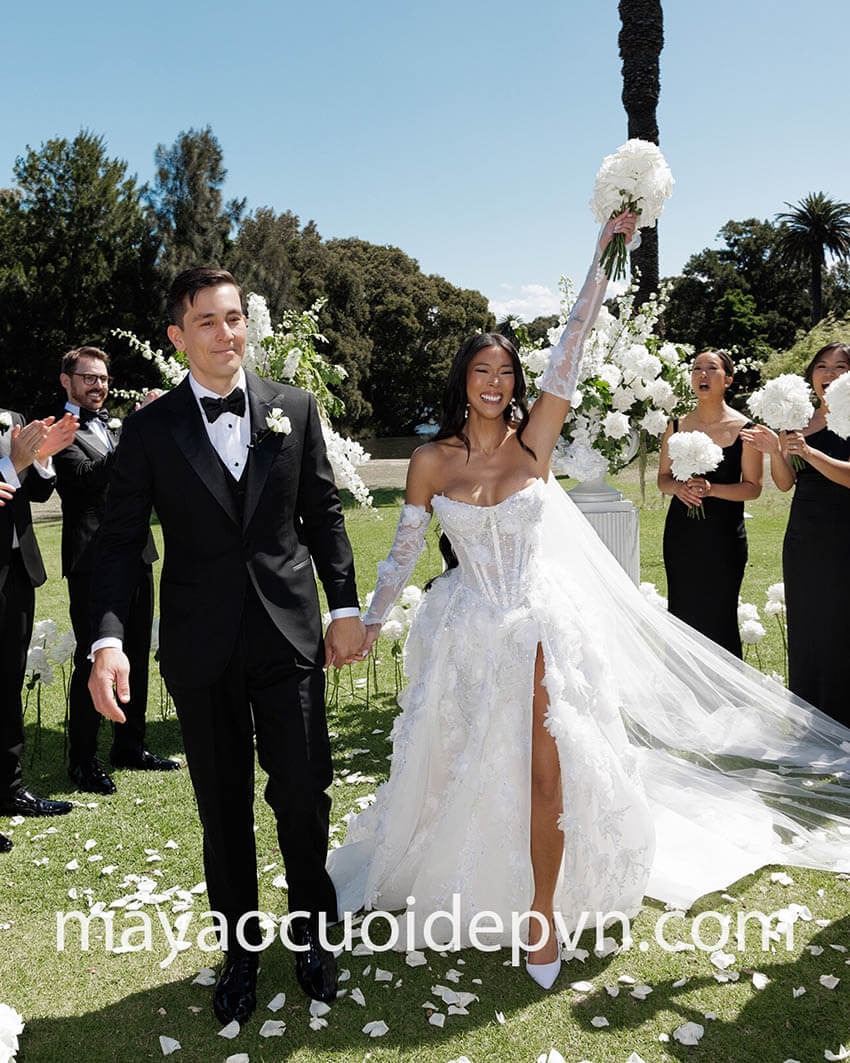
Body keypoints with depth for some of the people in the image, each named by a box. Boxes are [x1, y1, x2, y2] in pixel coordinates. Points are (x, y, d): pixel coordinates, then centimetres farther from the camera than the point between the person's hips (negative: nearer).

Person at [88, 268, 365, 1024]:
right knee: (224, 812, 12)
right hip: (201, 649, 0)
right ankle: (241, 953, 33)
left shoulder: (295, 408, 3)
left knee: (304, 794, 7)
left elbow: (324, 513, 7)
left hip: (290, 635, 1)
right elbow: (121, 540, -2)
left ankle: (312, 935, 33)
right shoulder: (150, 429, 0)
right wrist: (109, 638, -14)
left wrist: (345, 606, 2)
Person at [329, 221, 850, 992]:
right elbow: (404, 550, 6)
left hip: (536, 626, -1)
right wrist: (369, 622, 8)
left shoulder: (534, 438, -3)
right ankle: (448, 895, 38)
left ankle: (542, 913, 18)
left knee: (546, 772, -3)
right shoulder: (431, 460, -1)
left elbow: (570, 350, -10)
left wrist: (606, 251, -14)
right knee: (460, 773, 12)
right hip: (466, 632, 1)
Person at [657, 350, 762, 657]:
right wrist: (678, 487, -11)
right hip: (681, 531, 3)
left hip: (724, 535, -3)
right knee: (681, 613, 8)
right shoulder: (677, 426, 6)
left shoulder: (744, 429, -4)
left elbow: (753, 487, -4)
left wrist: (711, 489, -19)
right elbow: (662, 478, 11)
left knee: (719, 616, 0)